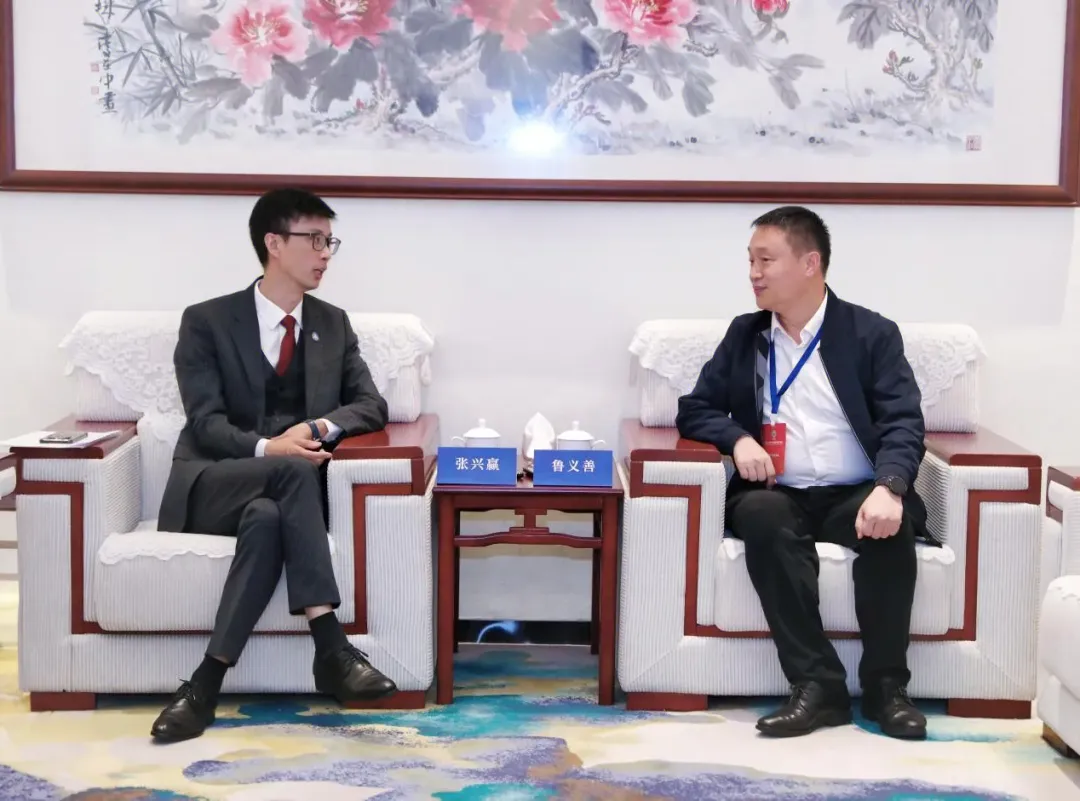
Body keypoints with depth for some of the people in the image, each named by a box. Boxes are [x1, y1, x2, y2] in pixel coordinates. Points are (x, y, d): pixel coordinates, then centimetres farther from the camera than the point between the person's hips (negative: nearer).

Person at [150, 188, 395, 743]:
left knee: (267, 517, -36)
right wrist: (266, 449, -29)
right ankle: (330, 647, -38)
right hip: (212, 486, -2)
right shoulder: (206, 321, 1)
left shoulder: (334, 325, 13)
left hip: (284, 492, 3)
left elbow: (371, 405, 6)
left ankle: (208, 678, -35)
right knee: (293, 472, -35)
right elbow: (206, 423, -9)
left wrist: (318, 427, -16)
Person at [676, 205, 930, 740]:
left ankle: (885, 685, -19)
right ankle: (817, 685, -31)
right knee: (760, 513, -33)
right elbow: (695, 409, 12)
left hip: (854, 496, -1)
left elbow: (904, 422, -7)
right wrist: (738, 439, -11)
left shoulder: (872, 334, 3)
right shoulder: (744, 335, 13)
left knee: (891, 524, -34)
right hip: (780, 496, 2)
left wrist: (888, 489, -28)